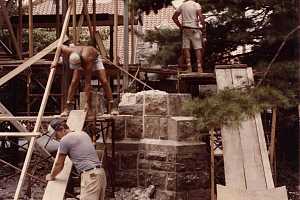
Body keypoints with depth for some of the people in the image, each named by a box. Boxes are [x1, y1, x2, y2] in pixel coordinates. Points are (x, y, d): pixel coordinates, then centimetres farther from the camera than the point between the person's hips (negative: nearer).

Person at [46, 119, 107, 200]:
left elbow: (59, 165, 7)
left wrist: (51, 176, 24)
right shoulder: (83, 134, 21)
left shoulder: (64, 140, -2)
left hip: (90, 175, -9)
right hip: (100, 172, 9)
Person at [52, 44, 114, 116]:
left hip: (94, 59, -4)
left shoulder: (87, 58, -47)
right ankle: (67, 108, -15)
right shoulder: (67, 51, -36)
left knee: (104, 82, -17)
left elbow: (88, 82, -46)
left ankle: (111, 107, -12)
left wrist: (88, 102, -45)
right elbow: (61, 46, -8)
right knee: (74, 81, -15)